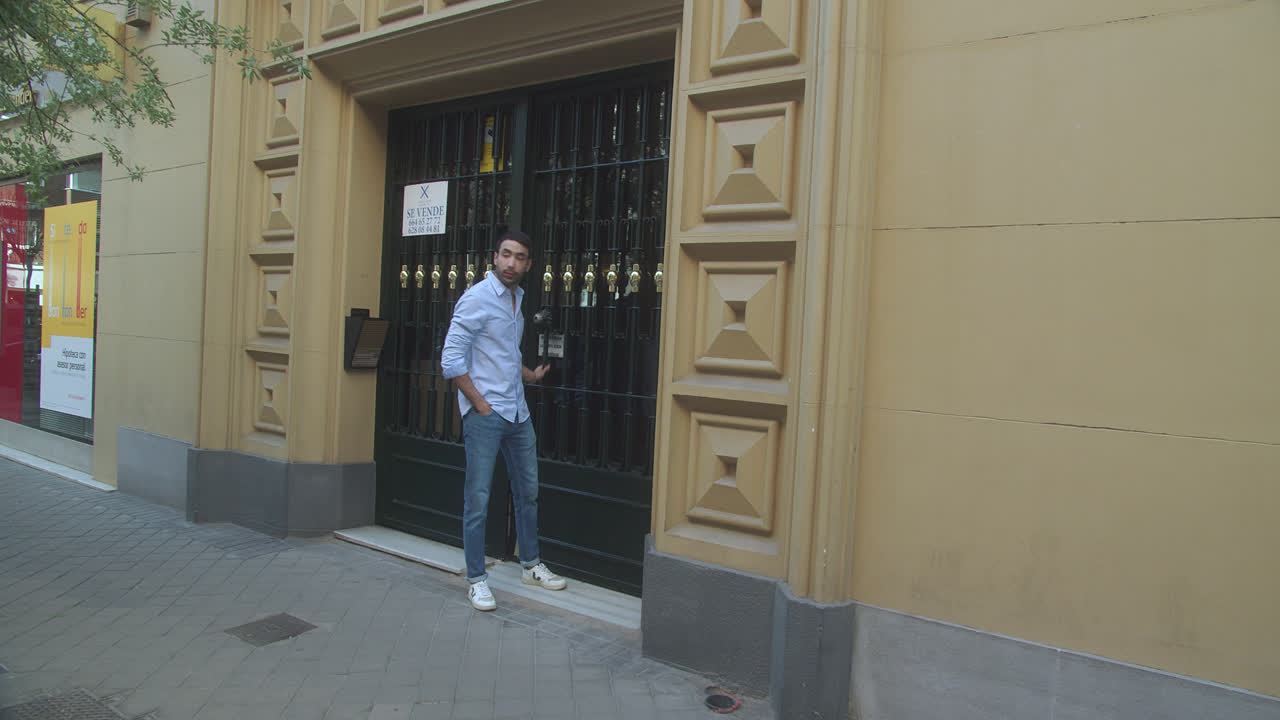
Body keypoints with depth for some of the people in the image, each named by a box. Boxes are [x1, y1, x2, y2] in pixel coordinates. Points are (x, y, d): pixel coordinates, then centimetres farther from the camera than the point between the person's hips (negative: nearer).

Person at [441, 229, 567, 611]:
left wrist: (531, 375, 20)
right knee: (477, 500, -1)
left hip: (518, 413, 8)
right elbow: (451, 360, -15)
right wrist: (480, 405, -15)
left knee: (528, 492, 15)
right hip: (484, 414, -8)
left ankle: (530, 565, 30)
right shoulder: (477, 298, -10)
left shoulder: (517, 299, 13)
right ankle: (476, 579, 11)